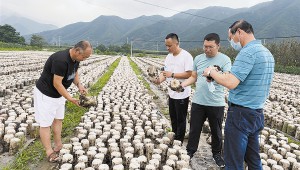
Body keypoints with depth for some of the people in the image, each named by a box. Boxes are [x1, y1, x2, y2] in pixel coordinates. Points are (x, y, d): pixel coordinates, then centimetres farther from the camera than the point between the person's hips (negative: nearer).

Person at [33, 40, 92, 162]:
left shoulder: (76, 58, -7)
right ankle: (49, 152, 12)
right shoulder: (61, 60, -34)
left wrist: (79, 84, -8)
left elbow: (75, 73, 10)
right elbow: (57, 83, -30)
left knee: (58, 119, 16)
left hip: (58, 94, 9)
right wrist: (70, 98, -28)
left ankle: (58, 146, 30)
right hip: (45, 94, -9)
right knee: (45, 124, 2)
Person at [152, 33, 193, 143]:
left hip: (182, 94, -7)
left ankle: (179, 142, 19)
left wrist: (172, 74, -24)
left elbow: (189, 74, -21)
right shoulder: (168, 57, 9)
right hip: (171, 93, 8)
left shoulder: (186, 56, -15)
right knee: (173, 118, 18)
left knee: (181, 120, 5)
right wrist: (160, 79, -11)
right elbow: (166, 72, 10)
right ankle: (174, 139, 34)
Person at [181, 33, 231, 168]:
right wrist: (182, 84, -8)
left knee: (216, 131, 15)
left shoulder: (225, 59, -7)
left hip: (216, 103, -3)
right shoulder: (198, 58, 6)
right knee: (194, 129, 14)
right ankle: (190, 151, 32)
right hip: (198, 101, 3)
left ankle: (217, 154, 36)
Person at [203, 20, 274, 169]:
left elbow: (230, 83, -26)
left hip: (241, 114, -9)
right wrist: (230, 74, 13)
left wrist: (211, 72, -9)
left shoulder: (247, 52, -18)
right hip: (257, 113, 9)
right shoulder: (266, 52, 13)